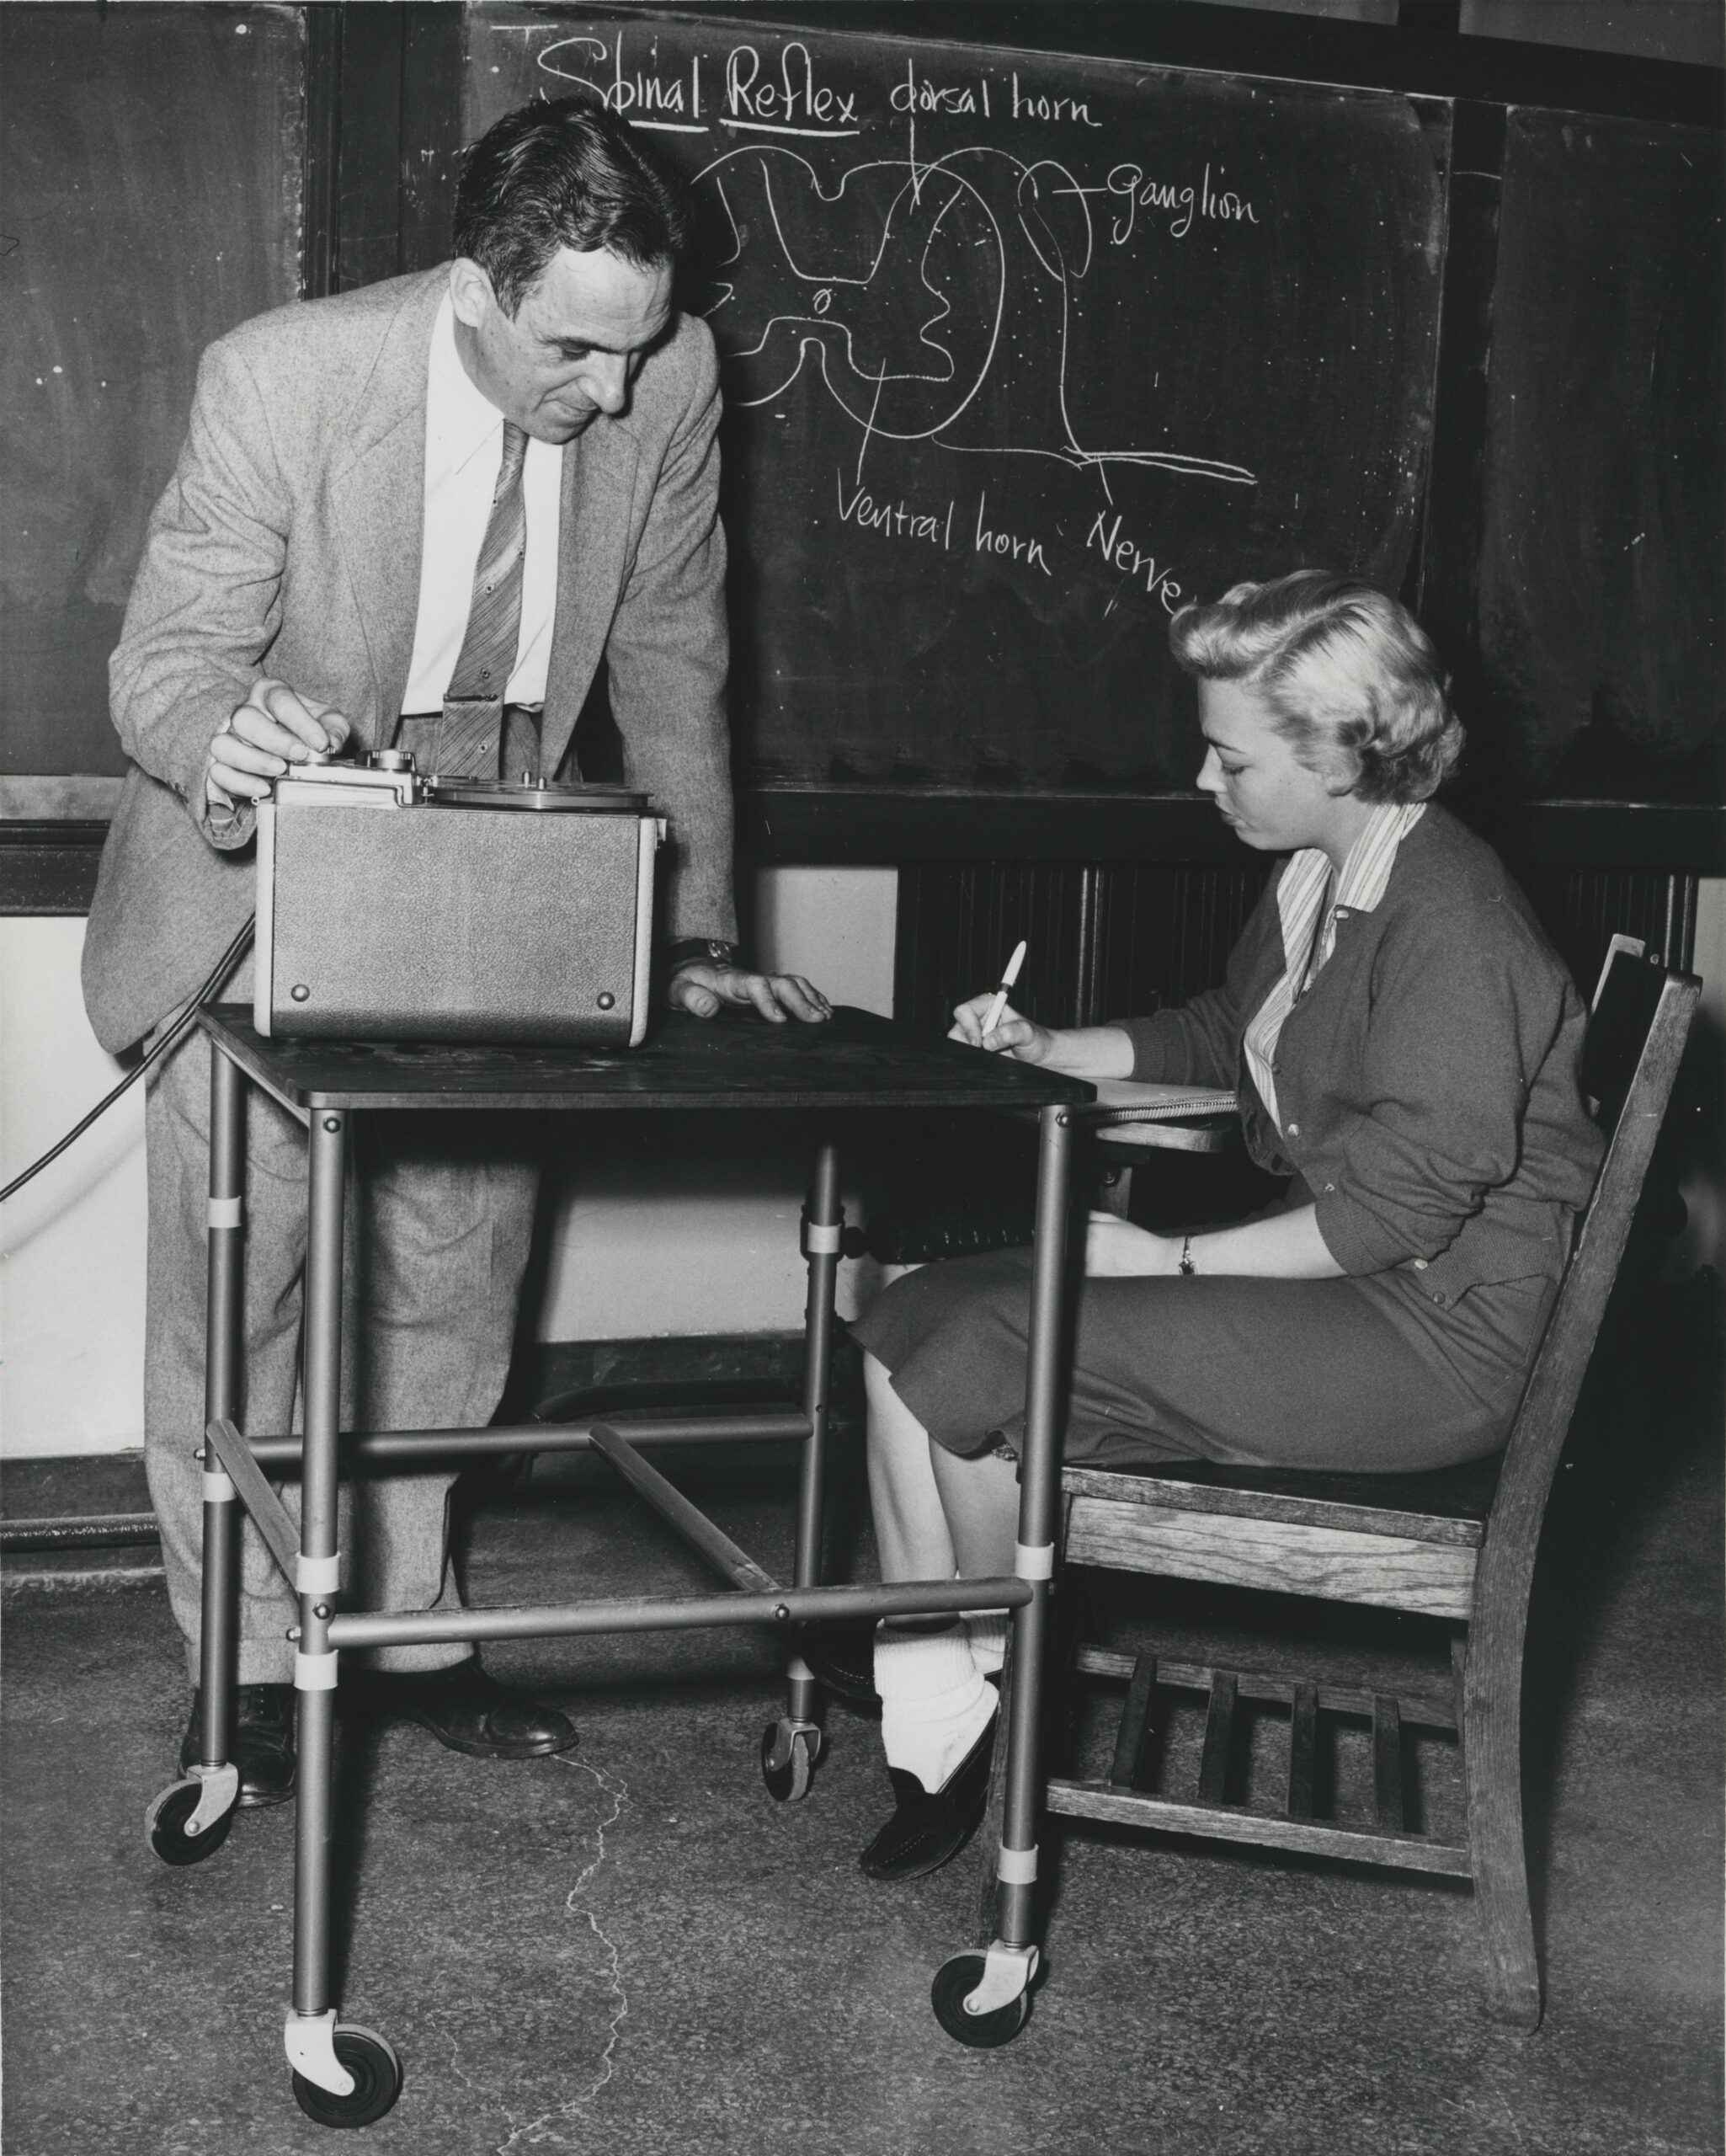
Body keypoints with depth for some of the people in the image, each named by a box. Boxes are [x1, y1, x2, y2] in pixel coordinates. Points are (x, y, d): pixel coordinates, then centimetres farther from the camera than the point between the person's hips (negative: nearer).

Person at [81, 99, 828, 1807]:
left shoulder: (668, 381, -14)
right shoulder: (281, 379, -24)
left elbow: (670, 662, -2)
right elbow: (164, 659, -18)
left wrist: (700, 934, -4)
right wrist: (219, 740, -42)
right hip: (265, 875, -3)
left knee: (451, 1282, 9)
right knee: (237, 1285, 0)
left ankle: (402, 1626, 27)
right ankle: (246, 1660, 17)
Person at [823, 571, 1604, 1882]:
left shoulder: (1449, 913, -19)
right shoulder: (1313, 884, 11)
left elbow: (1412, 1198, -23)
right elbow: (1215, 1044, 29)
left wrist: (1173, 1260, -18)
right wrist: (1043, 1052, 14)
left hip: (1439, 1331, -10)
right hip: (1324, 1274, 10)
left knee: (986, 1355, -20)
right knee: (913, 1324, -3)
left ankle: (998, 1686, 6)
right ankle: (933, 1732, -4)